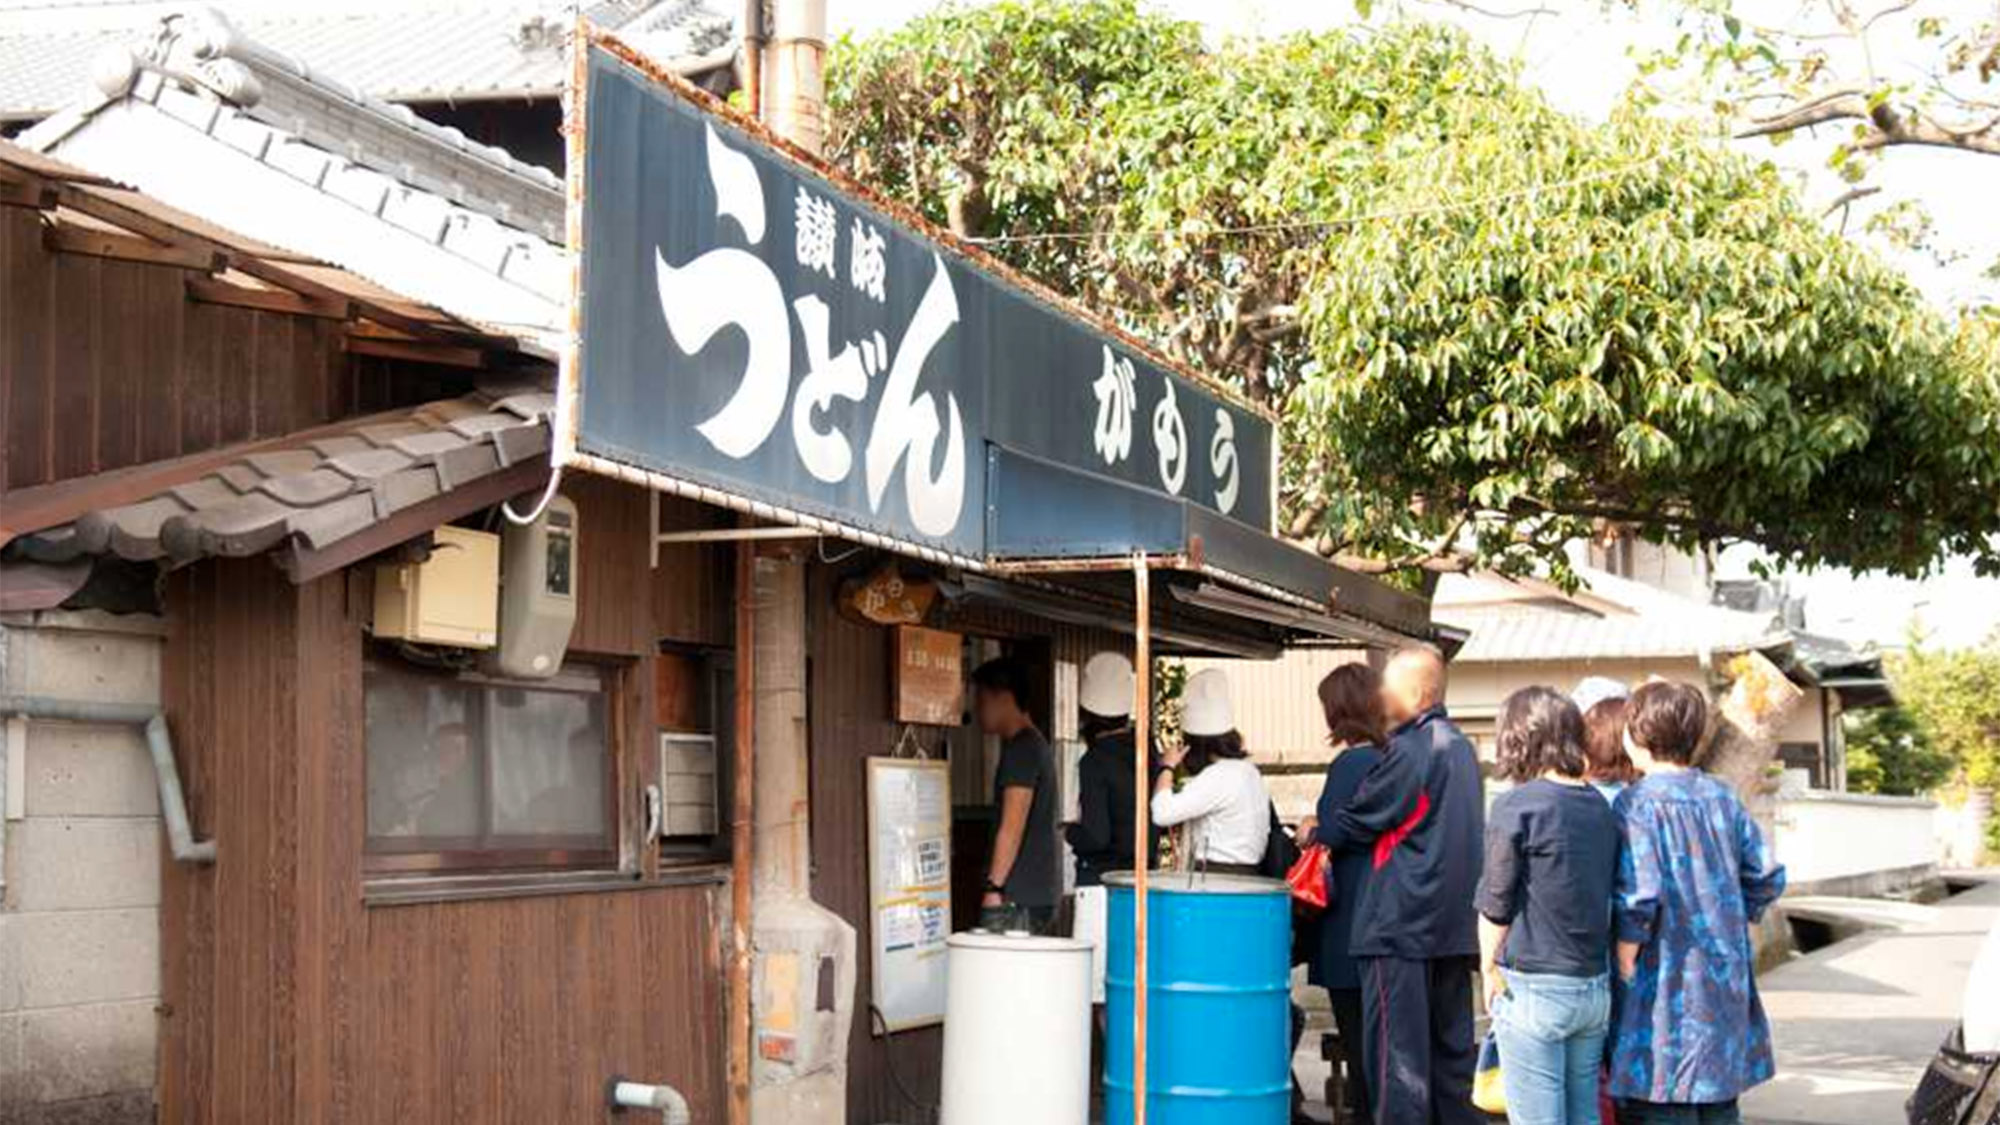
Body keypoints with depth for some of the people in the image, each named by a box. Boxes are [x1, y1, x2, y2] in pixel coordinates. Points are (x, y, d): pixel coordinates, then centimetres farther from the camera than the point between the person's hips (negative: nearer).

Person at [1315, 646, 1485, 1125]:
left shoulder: (1408, 753, -14)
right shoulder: (1461, 747, 13)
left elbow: (1357, 821, -8)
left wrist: (1316, 833, 13)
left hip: (1402, 924, -8)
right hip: (1455, 924, 8)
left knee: (1398, 1049, -5)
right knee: (1452, 1043, 13)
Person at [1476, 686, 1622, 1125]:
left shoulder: (1517, 805, -11)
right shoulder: (1601, 807, 7)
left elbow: (1495, 903, -6)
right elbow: (1610, 895, 13)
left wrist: (1490, 970, 6)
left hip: (1533, 988, -6)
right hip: (1595, 986, 6)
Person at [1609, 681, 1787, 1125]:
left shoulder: (1638, 802, -12)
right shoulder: (1722, 797, 7)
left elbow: (1638, 896, -20)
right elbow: (1767, 878, 7)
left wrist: (1624, 964, -10)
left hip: (1666, 987, -6)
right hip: (1725, 981, 6)